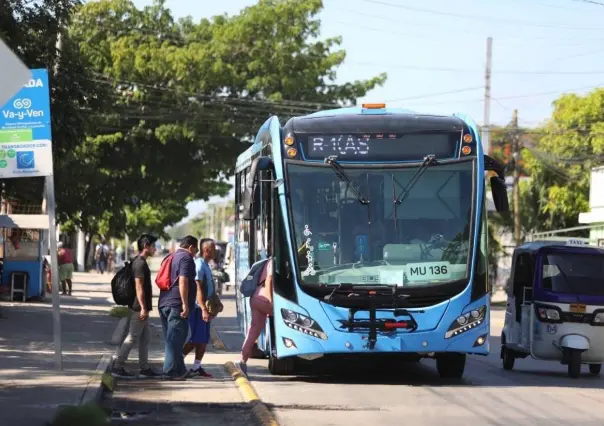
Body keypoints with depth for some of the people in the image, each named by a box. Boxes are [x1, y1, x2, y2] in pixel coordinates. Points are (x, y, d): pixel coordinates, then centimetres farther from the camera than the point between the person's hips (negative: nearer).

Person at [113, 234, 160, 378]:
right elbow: (139, 287, -21)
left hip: (141, 308, 10)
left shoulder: (139, 262, 15)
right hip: (139, 308, -10)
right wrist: (143, 308, -22)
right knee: (132, 338, -7)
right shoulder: (140, 264, -16)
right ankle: (118, 367, -5)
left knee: (144, 337, 11)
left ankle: (144, 368, 15)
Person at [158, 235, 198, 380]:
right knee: (176, 339, -6)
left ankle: (180, 370, 19)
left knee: (171, 339, 12)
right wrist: (185, 304, -21)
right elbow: (183, 281, -19)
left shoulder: (171, 258, 21)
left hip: (164, 303, 9)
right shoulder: (186, 258, -8)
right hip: (177, 304, -9)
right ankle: (171, 371, -7)